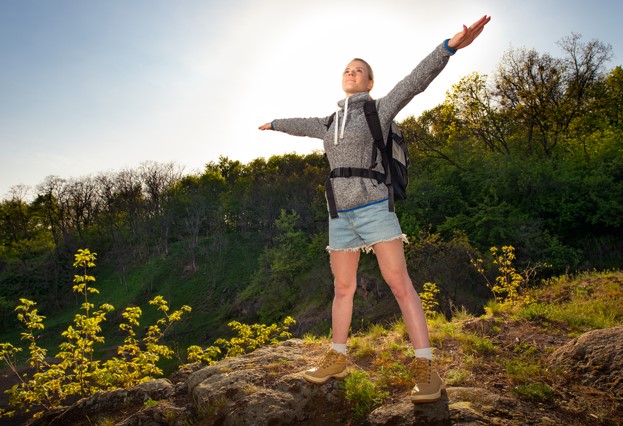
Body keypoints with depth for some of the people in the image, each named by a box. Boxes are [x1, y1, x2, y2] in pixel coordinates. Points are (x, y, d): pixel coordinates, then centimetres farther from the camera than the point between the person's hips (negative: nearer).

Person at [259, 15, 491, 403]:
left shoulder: (379, 110, 3)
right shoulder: (331, 122, 20)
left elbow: (415, 81, -12)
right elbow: (302, 125, 39)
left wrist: (450, 46, -27)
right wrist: (273, 124, 58)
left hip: (374, 209, -6)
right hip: (341, 216, 6)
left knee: (399, 283, -12)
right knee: (343, 287, 10)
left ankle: (426, 369, -9)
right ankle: (337, 359, 22)